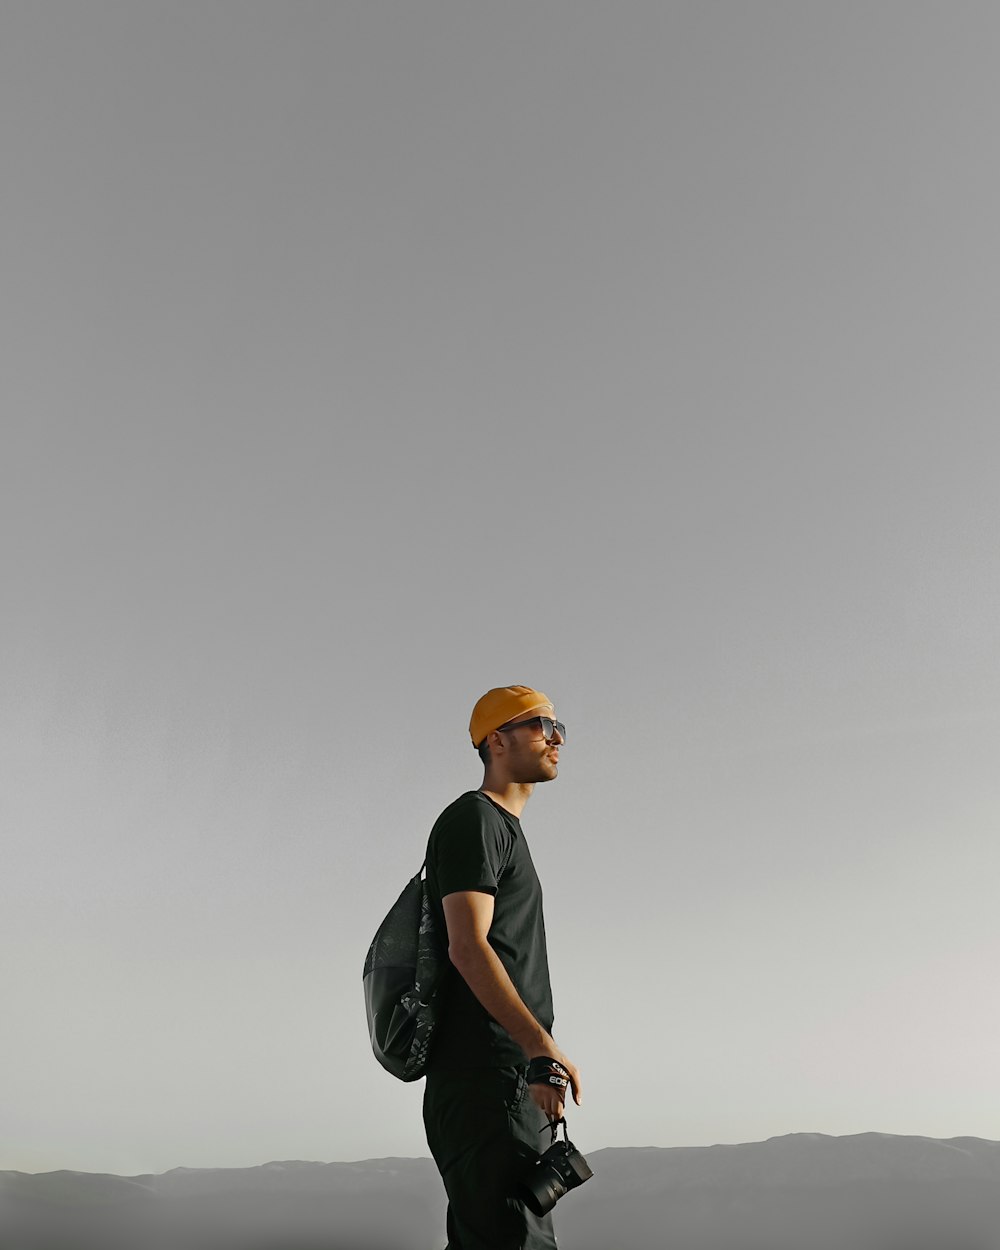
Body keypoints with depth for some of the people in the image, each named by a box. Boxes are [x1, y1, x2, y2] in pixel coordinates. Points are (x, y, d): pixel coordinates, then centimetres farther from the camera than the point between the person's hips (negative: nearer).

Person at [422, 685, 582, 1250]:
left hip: (513, 1083, 10)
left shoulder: (507, 829, 23)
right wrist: (544, 1049, -25)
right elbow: (468, 948, -18)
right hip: (485, 1079, -10)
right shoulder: (473, 818, -6)